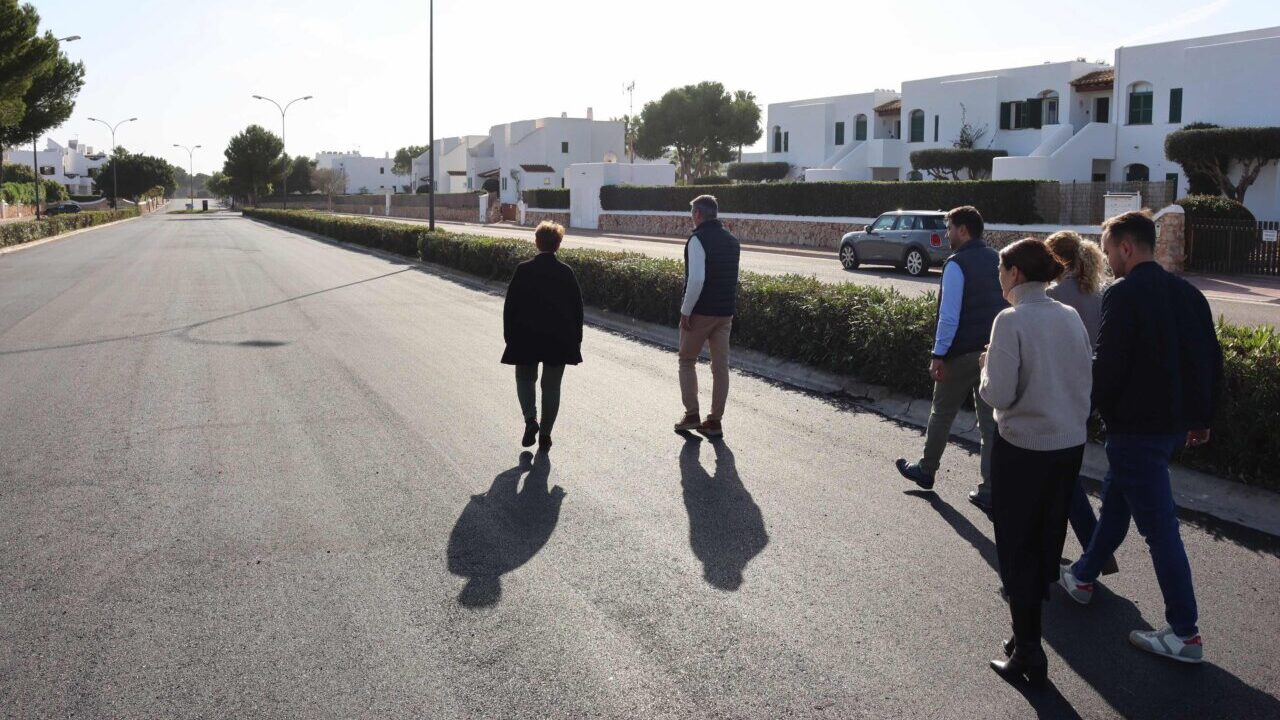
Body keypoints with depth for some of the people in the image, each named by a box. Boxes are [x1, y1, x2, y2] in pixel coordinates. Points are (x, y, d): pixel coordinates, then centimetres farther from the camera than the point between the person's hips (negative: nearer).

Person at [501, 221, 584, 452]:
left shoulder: (523, 270, -7)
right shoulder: (567, 273, -2)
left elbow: (511, 305, -5)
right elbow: (577, 307, 3)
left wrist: (509, 335, 4)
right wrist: (576, 339, 11)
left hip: (526, 337, -1)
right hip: (559, 339, 1)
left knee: (525, 378, 17)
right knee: (552, 385, 10)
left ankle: (531, 419, -4)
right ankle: (545, 433, 11)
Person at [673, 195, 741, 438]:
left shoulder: (698, 239, -14)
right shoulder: (732, 240, 10)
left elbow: (696, 279, -23)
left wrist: (685, 311, -16)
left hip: (700, 312, -6)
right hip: (726, 312, 6)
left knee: (687, 361, 11)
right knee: (721, 365, 8)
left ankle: (691, 416, 8)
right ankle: (714, 421, 13)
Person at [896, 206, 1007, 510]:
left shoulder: (956, 264, -13)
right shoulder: (997, 261, 9)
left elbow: (949, 314, -18)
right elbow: (1008, 307, 13)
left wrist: (939, 354, -14)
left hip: (962, 352, -6)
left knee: (942, 413, 14)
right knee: (991, 422, 6)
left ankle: (926, 470, 31)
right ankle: (990, 491, 7)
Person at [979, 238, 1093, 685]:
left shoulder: (1012, 321, -17)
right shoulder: (1071, 317, 2)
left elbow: (998, 395, -18)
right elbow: (1085, 379, 9)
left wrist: (987, 366, 1)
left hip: (1024, 447, -6)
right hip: (1070, 444, 6)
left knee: (1017, 547, 6)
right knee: (1047, 538, 19)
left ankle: (1028, 652, 11)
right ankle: (1029, 627, 33)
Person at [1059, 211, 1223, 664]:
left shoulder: (1123, 294, -18)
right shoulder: (1186, 293, 7)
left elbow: (1106, 366, -22)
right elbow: (1211, 359, 12)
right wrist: (1201, 416, 21)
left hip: (1135, 426, -9)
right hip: (1174, 422, 9)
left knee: (1158, 523, -2)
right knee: (1116, 499, 24)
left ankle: (1185, 632, 4)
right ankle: (1083, 576, 41)